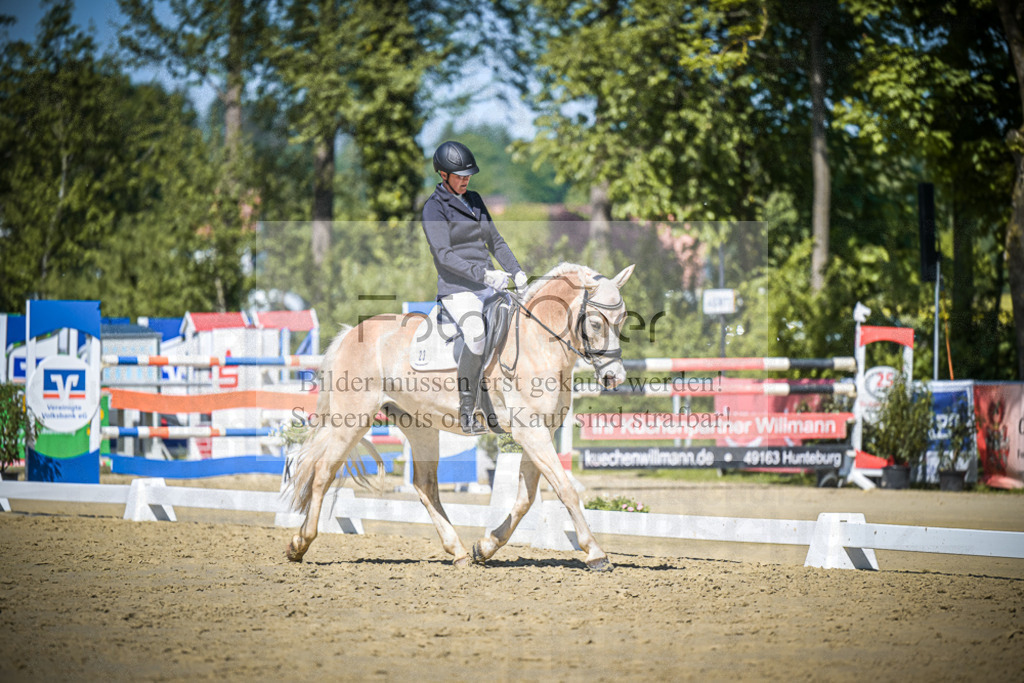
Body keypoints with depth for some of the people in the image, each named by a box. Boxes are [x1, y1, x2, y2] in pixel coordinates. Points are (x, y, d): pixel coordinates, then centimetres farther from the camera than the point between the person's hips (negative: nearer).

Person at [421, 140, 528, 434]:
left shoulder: (475, 200, 17)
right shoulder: (434, 208, -5)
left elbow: (494, 241, 24)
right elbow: (444, 255, -16)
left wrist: (516, 272, 8)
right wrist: (483, 274, -25)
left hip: (488, 286, 7)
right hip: (457, 289, -7)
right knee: (476, 334, -33)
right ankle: (467, 410, -23)